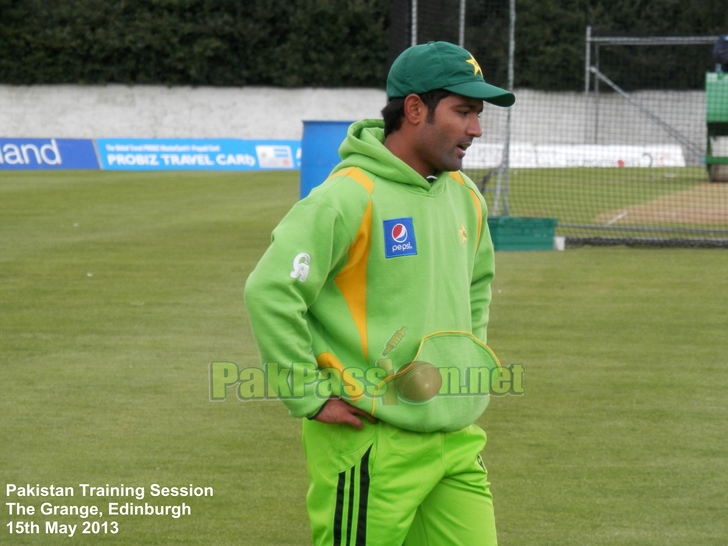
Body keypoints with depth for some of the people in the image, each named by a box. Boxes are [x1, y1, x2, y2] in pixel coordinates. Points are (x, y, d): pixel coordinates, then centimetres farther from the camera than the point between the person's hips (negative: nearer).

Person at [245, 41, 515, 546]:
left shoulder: (464, 197, 11)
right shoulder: (351, 197, -14)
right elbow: (269, 291, -19)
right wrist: (311, 397, -16)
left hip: (457, 441, 7)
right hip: (372, 445, -7)